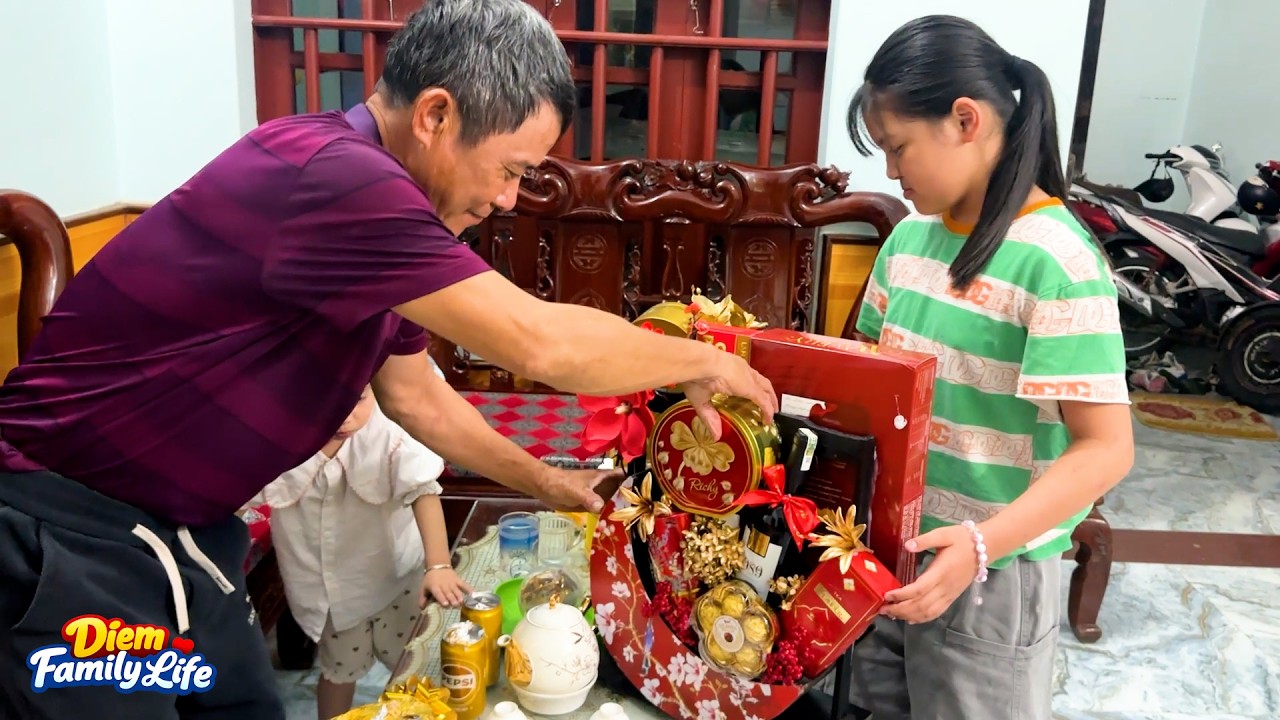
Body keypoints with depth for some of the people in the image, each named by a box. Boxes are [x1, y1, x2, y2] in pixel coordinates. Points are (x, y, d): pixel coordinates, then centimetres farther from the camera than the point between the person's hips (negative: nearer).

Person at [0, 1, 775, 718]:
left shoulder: (365, 193, 3)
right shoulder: (331, 177, -28)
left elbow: (414, 394, 13)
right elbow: (542, 343, -28)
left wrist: (550, 485, 15)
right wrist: (705, 362, -11)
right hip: (69, 535, -8)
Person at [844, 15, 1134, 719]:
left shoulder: (1056, 262, -20)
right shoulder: (910, 237, 1)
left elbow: (1106, 448, -21)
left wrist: (983, 543, -30)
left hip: (992, 571, -6)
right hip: (891, 545, 7)